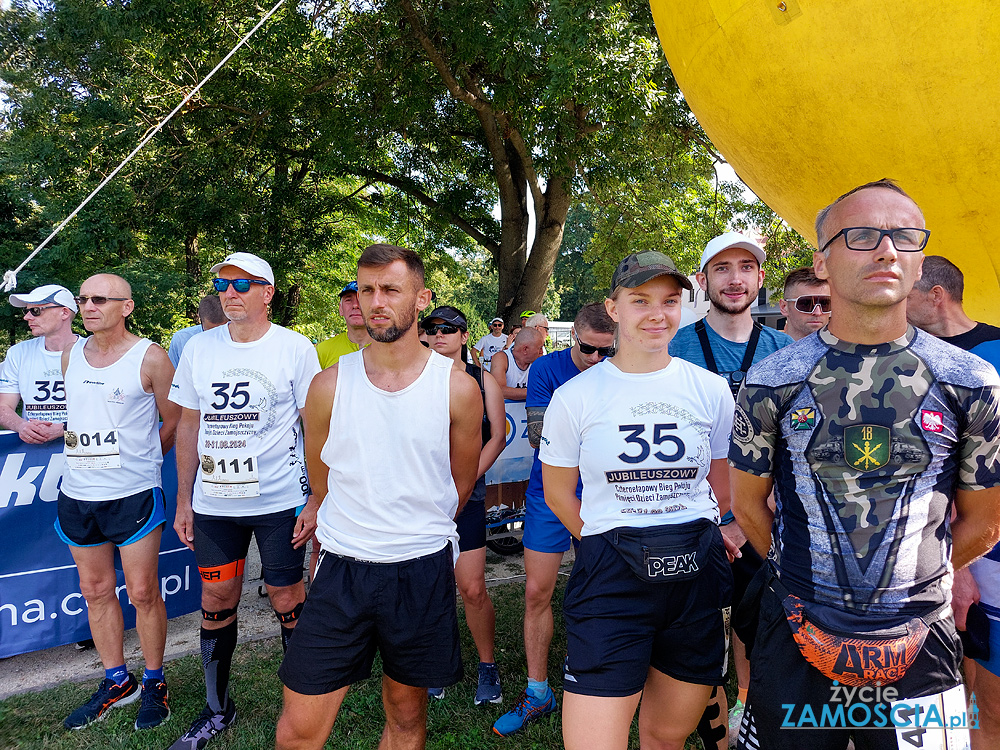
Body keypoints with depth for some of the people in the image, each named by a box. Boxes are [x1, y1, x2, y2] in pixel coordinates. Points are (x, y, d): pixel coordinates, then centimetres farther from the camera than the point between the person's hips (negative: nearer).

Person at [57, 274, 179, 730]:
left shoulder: (150, 358, -8)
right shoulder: (70, 355, 8)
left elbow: (173, 422, -1)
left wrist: (135, 457, 7)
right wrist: (90, 458, 15)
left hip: (134, 494, -5)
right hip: (77, 494, 6)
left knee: (143, 593, 3)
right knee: (96, 591, 14)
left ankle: (154, 683, 21)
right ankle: (116, 682, 30)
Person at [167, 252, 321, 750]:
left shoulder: (295, 348, -6)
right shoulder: (199, 348, 5)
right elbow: (188, 427, 11)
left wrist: (315, 501, -9)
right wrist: (183, 500, 10)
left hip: (280, 502, -3)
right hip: (213, 502, 4)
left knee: (287, 601, 6)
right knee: (217, 602, 13)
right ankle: (217, 709, 33)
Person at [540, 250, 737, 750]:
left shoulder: (711, 390, 2)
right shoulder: (575, 396, -4)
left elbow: (723, 485, 13)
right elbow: (558, 492, 5)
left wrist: (696, 539, 6)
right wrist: (613, 546, 4)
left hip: (696, 577, 3)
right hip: (610, 578, -2)